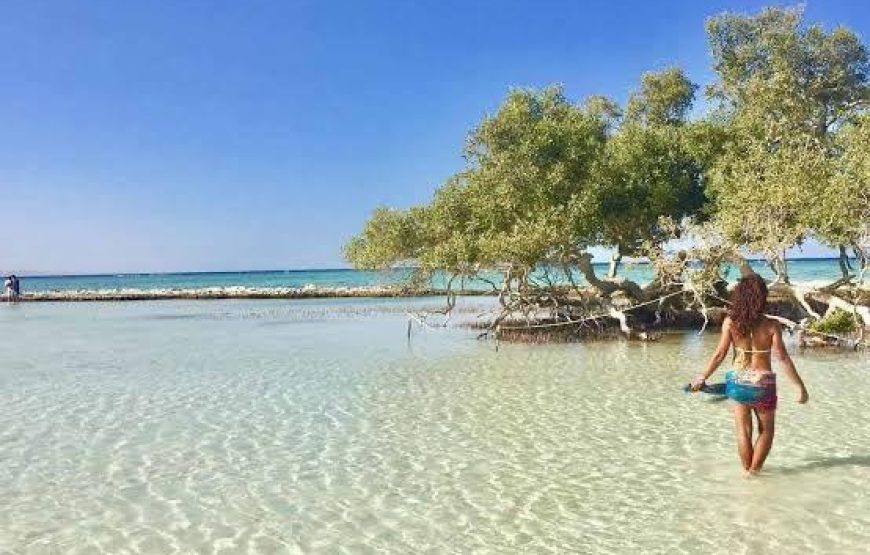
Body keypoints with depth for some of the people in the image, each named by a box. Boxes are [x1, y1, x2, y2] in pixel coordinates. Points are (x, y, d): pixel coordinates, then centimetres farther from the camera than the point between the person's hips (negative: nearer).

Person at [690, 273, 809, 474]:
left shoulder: (730, 322, -10)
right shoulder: (771, 325, -13)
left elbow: (719, 354, -8)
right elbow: (783, 358, -12)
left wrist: (702, 377, 3)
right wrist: (801, 386, -3)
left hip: (738, 381, 1)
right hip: (763, 383, -1)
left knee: (743, 431, 15)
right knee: (766, 430, 21)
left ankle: (747, 471, 23)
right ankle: (754, 470, 21)